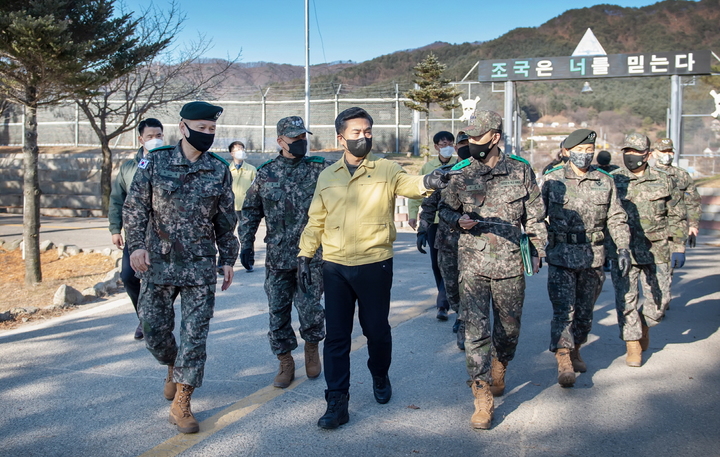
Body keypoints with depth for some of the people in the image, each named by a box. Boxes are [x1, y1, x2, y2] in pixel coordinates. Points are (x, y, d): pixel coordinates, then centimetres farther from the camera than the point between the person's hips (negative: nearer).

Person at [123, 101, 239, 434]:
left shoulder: (220, 171, 3)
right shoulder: (155, 163, -1)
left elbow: (226, 221, 9)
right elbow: (134, 207, 2)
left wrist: (228, 260, 8)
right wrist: (136, 245, -7)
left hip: (200, 266, 0)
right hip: (158, 262, 0)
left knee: (195, 333, -2)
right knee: (154, 328, 8)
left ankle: (181, 404, 9)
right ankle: (173, 366, 40)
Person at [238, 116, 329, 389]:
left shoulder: (320, 169, 0)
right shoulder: (266, 173, 7)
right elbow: (251, 211, 12)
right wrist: (246, 244, 6)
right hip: (277, 259, 3)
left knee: (309, 308, -7)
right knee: (278, 312, 7)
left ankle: (312, 346, 23)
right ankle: (285, 362, 23)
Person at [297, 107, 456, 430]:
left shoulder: (386, 170, -1)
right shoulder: (327, 176, 9)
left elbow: (409, 185, -21)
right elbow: (315, 220, 14)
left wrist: (428, 181, -43)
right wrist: (304, 256, 8)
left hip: (374, 265, -2)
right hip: (334, 267, 2)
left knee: (376, 329, 11)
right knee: (336, 335, 3)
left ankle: (380, 378, 39)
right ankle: (337, 403, 10)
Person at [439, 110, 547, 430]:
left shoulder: (520, 170, 2)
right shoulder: (460, 173, 3)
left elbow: (534, 215, 8)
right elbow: (445, 208, 13)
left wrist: (537, 250, 5)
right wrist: (459, 219, -9)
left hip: (510, 262, 0)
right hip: (472, 262, 0)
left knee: (509, 326, 13)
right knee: (475, 329, -6)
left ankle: (499, 368, 43)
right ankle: (483, 399, 0)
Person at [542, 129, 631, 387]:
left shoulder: (605, 182, 5)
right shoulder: (552, 180, 0)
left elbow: (616, 218, 7)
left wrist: (623, 249, -4)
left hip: (593, 257, 3)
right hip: (561, 256, -3)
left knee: (585, 310, 13)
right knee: (563, 309, -9)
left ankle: (575, 350, 32)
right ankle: (563, 362, -8)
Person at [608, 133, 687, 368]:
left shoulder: (664, 181, 4)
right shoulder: (612, 181, 1)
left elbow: (677, 216, 10)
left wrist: (678, 247, 4)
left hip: (656, 251, 1)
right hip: (623, 251, -1)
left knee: (659, 298, 5)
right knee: (626, 299, -2)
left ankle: (644, 323, 35)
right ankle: (633, 344, 12)